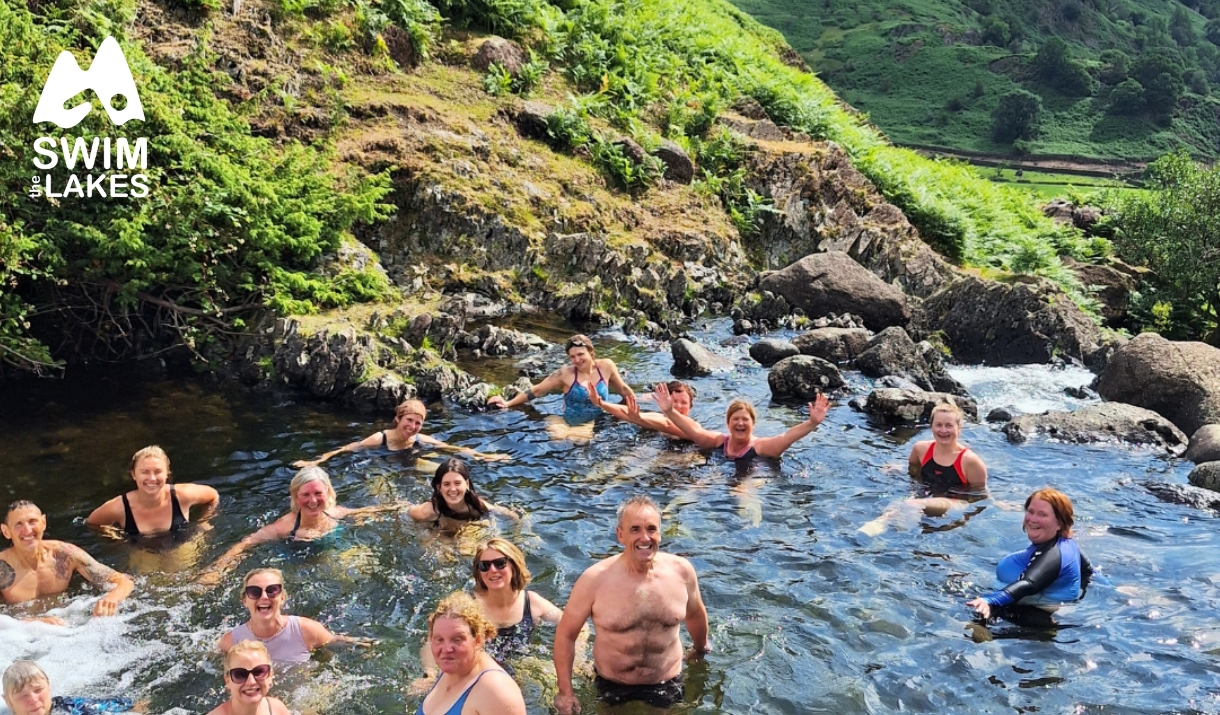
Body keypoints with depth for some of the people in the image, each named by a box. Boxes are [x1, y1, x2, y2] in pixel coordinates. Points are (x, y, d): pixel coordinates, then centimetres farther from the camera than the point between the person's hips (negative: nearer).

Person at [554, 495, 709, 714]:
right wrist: (565, 692, -10)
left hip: (667, 686, 1)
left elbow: (695, 614, 7)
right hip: (612, 687, -1)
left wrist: (701, 649, 23)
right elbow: (565, 634, -11)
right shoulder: (595, 579, -22)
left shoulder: (681, 571, -14)